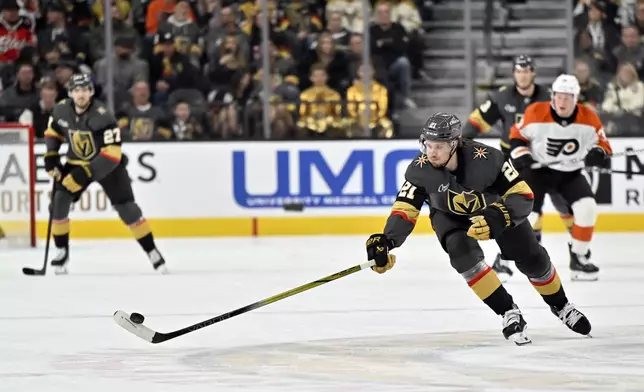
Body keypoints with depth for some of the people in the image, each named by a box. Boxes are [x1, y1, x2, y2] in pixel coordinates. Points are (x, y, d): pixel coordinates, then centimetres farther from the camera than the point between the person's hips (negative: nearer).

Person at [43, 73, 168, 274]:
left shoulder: (103, 116, -30)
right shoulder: (61, 110, -13)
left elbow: (112, 153, -32)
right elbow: (53, 132, 10)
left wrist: (85, 174, -36)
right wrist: (51, 155, -6)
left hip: (107, 164, -4)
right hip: (76, 162, 4)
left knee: (126, 207, -11)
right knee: (59, 201, -12)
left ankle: (152, 251, 0)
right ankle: (62, 251, 4)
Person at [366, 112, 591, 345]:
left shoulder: (487, 159, -37)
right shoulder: (420, 170, -31)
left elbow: (522, 197, -31)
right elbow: (404, 210, -28)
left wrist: (497, 218, -49)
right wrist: (386, 242, -45)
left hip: (495, 206, -1)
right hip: (449, 214, 1)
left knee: (532, 258, 3)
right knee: (462, 251, -30)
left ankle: (560, 306, 35)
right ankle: (508, 312, -18)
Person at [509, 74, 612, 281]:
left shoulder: (589, 118, -11)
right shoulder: (536, 113, -16)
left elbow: (602, 143, 0)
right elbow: (517, 135, -1)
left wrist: (598, 153, -22)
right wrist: (520, 154, -17)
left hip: (571, 173, 2)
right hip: (538, 170, -2)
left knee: (587, 207, -17)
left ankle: (579, 257, 0)